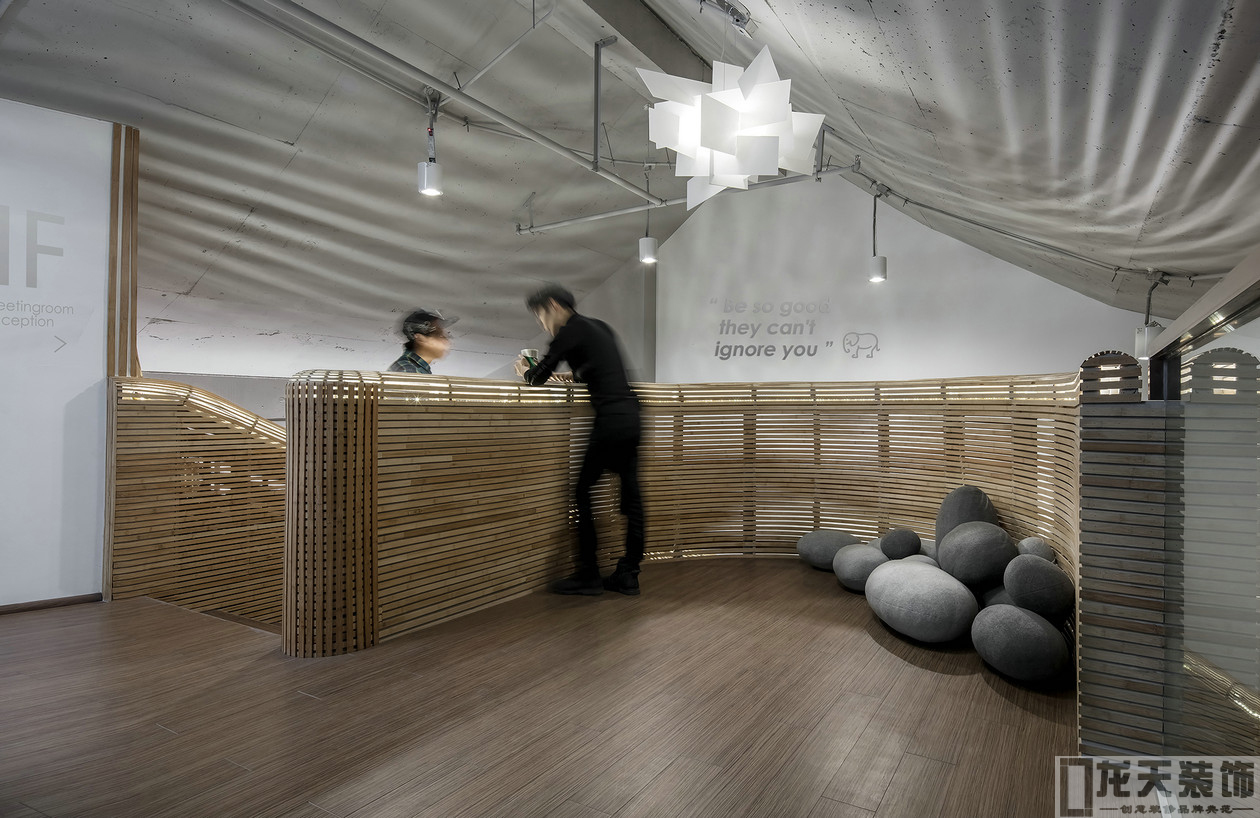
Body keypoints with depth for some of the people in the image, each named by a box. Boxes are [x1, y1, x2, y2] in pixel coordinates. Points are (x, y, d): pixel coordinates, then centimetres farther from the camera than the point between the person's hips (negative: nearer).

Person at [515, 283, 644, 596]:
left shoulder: (569, 331, -4)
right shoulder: (599, 326, 21)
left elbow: (539, 377, -1)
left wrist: (525, 371, 19)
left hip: (610, 419, -9)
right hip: (630, 416, 9)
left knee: (583, 491, 0)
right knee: (630, 493, 7)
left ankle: (588, 575, 3)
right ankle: (628, 574, 14)